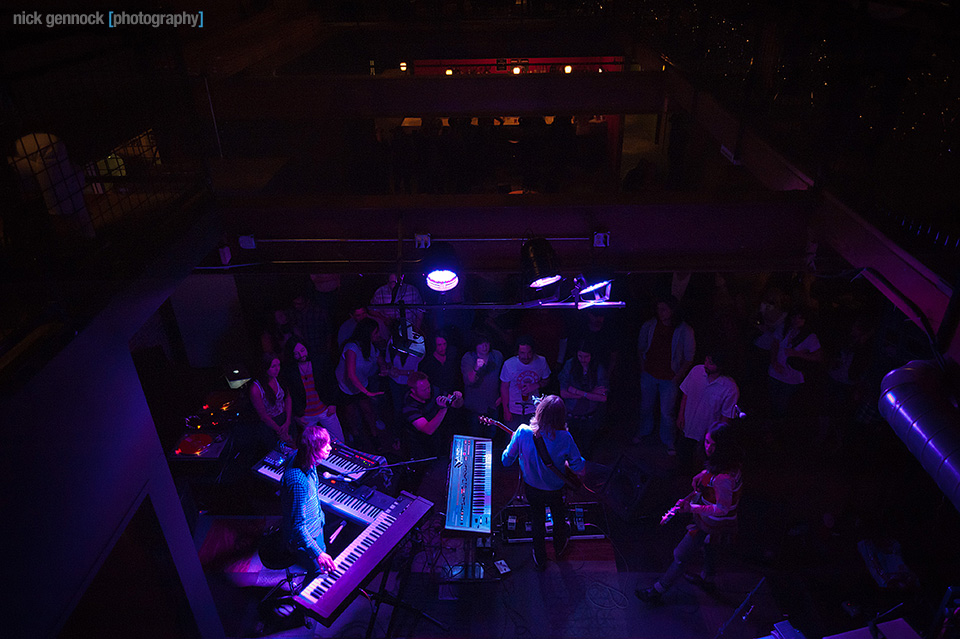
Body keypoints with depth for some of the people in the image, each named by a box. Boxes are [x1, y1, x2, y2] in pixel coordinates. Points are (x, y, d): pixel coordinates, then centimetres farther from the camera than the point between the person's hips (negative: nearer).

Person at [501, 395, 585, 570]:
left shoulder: (523, 432, -27)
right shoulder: (564, 438, -29)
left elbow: (506, 460, -14)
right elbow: (579, 468, -18)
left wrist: (513, 441, 3)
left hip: (531, 488, 1)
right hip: (555, 490, 0)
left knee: (538, 521, 28)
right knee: (558, 517, 32)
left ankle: (539, 559, 47)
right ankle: (559, 548, 58)